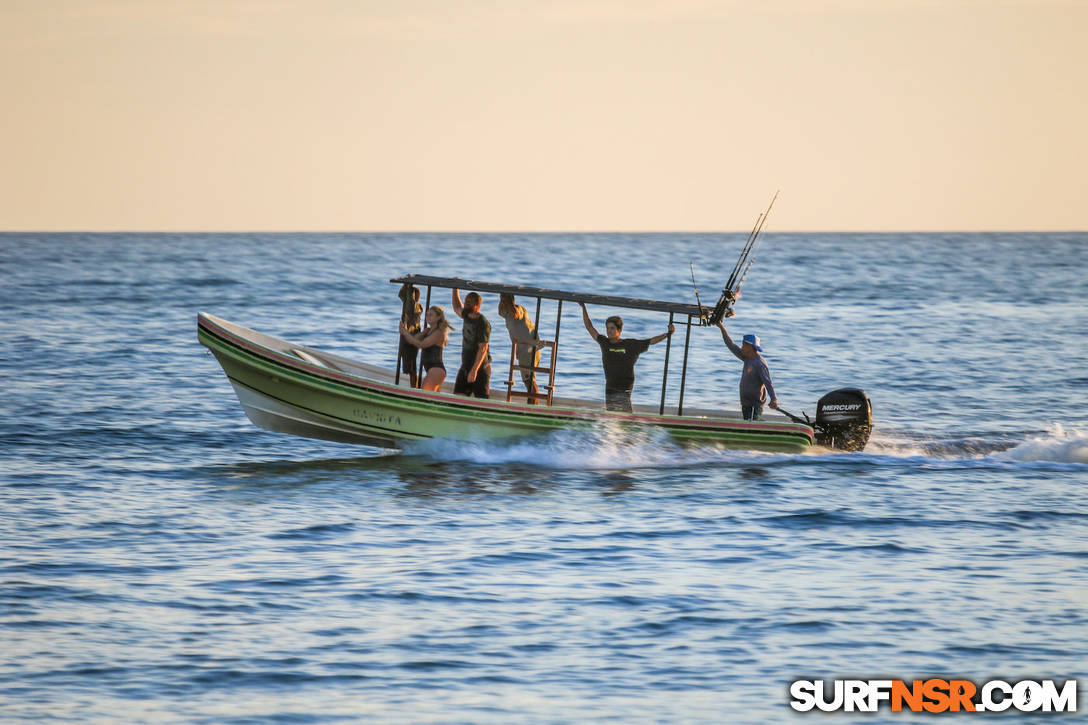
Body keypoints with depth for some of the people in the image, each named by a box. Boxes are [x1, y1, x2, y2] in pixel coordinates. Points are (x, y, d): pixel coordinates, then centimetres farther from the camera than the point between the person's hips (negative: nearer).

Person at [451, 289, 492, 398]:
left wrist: (474, 370, -28)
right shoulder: (467, 316, 7)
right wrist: (455, 289, 24)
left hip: (480, 368, -8)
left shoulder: (483, 323, -17)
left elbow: (483, 349, -22)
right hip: (465, 367, 8)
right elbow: (457, 308, 32)